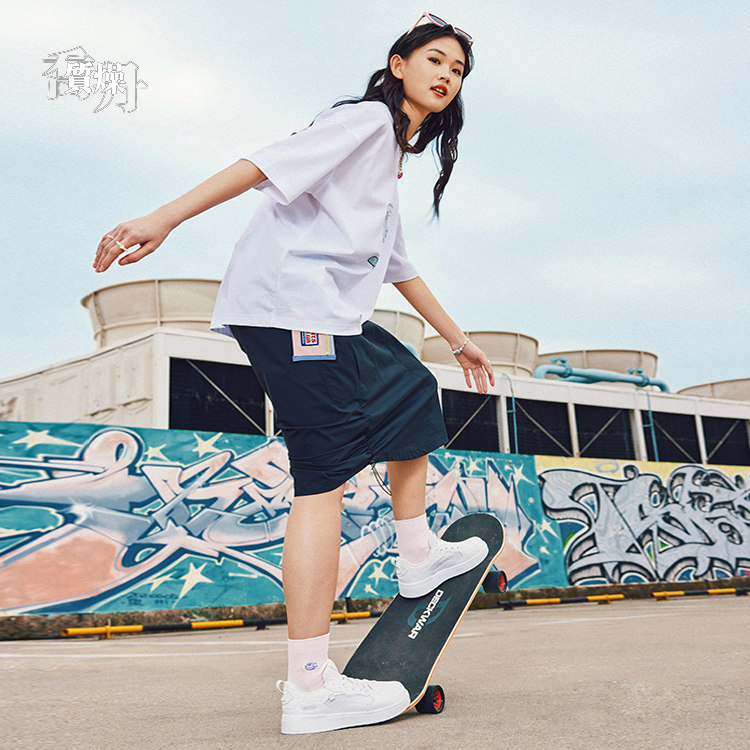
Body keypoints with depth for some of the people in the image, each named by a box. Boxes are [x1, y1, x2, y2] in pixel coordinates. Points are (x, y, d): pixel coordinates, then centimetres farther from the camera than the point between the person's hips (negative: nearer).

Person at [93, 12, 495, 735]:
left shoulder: (392, 160, 30)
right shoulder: (366, 118, 1)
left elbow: (398, 268, 35)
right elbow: (270, 163, -14)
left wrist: (457, 338, 41)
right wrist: (164, 218, -26)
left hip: (332, 318, 10)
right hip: (290, 306, -10)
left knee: (412, 392, 21)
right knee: (325, 476, -14)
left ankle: (415, 555, 29)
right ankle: (309, 688, -13)